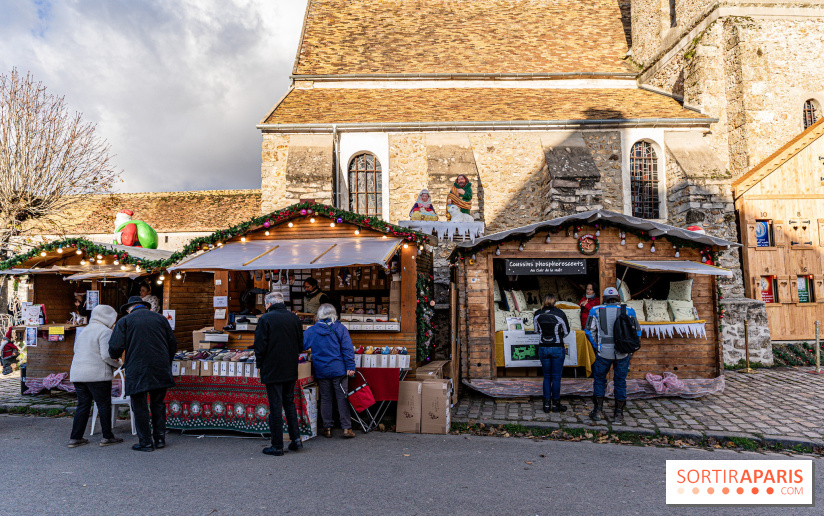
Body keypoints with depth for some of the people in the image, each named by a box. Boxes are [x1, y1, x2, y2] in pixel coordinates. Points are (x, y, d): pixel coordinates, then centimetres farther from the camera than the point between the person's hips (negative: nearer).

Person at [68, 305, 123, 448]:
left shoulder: (85, 330, 17)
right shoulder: (105, 331, -10)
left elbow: (76, 349, 22)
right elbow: (107, 355, -17)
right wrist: (117, 364, 1)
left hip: (77, 374, 8)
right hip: (97, 375, -8)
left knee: (83, 405, 14)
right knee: (104, 405, 2)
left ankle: (75, 438, 15)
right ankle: (107, 437, 8)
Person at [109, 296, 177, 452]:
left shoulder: (124, 321, 2)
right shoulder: (160, 318, 11)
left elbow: (115, 347, -7)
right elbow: (173, 343, 10)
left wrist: (115, 357, 16)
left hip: (137, 371, -3)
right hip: (160, 370, 3)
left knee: (140, 407, 7)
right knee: (158, 404, 15)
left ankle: (145, 442, 10)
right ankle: (160, 438, 18)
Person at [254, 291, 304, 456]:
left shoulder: (265, 319, -11)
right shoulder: (294, 318, 4)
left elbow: (260, 346, -11)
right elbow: (301, 345, 8)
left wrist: (260, 364, 3)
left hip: (272, 370, -5)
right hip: (291, 370, 5)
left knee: (275, 407, 3)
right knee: (289, 403, 18)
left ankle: (277, 446, 10)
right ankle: (296, 439, 15)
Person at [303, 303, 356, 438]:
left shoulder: (311, 330, 0)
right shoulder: (340, 328, -4)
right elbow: (348, 349, -8)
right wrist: (350, 367, -7)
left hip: (321, 371, 1)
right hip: (339, 370, -1)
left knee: (325, 399, 11)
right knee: (342, 398, 4)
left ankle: (327, 428, 15)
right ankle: (346, 428, 5)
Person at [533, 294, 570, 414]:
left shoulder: (537, 314, -2)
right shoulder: (560, 313, -11)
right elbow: (566, 331, 1)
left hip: (543, 348, 3)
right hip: (557, 348, -3)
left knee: (546, 377, 13)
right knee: (556, 377, 7)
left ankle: (546, 404, 13)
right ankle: (555, 404, 14)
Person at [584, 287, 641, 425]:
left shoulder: (596, 310, 2)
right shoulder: (628, 311, 3)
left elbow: (589, 331, 0)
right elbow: (637, 332, 4)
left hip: (604, 352, 0)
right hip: (623, 353, 1)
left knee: (599, 379, 16)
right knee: (620, 381, 12)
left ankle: (598, 410, 19)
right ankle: (618, 415, 17)